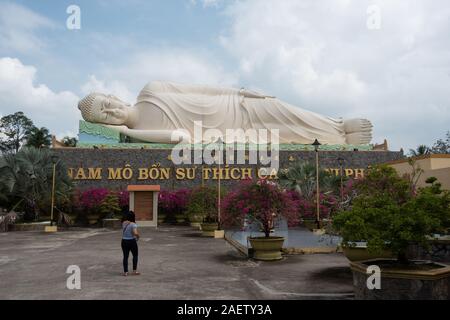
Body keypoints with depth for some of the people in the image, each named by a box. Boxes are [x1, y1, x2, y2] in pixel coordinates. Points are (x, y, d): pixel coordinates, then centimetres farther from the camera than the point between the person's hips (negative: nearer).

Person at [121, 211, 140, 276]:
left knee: (125, 256, 10)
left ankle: (125, 272, 11)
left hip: (124, 241, 5)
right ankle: (134, 271, 12)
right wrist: (138, 236, -10)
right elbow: (135, 233, -28)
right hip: (132, 241, -5)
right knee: (135, 255, 13)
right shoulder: (133, 224, -17)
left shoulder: (123, 223, 0)